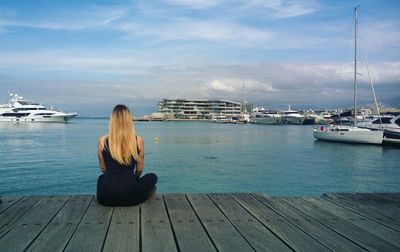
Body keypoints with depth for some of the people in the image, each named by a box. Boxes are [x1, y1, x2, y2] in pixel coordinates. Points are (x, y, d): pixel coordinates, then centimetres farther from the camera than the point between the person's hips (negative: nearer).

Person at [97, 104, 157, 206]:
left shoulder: (102, 141, -7)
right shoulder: (138, 140, -9)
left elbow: (103, 169, 6)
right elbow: (139, 169, 4)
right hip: (130, 197, -2)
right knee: (152, 177, 27)